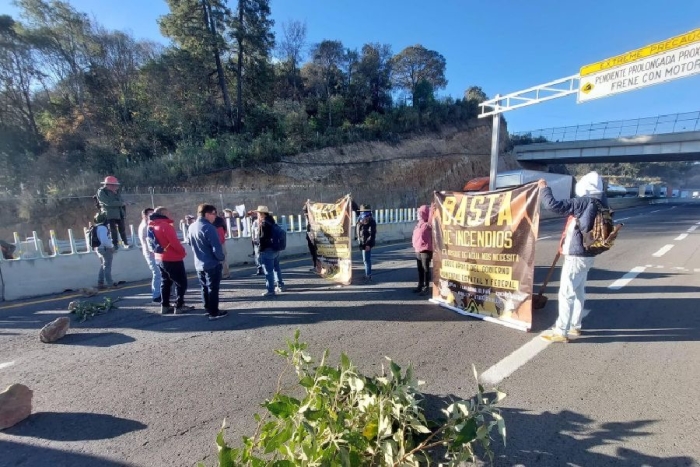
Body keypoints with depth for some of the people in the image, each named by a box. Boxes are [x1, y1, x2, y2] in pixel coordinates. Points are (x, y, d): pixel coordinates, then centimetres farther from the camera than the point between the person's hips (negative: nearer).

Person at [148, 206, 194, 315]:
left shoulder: (152, 226, 9)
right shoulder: (165, 226, -18)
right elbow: (174, 242, -21)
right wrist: (183, 252, -6)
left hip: (160, 258, 9)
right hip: (172, 259, -9)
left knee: (165, 282, 17)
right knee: (181, 282, 0)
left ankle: (165, 306, 21)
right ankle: (179, 306, 2)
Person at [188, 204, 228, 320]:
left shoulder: (191, 227, 5)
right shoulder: (209, 228, -21)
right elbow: (217, 248, -23)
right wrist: (222, 258, -6)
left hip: (199, 264, 8)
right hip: (212, 264, -8)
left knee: (205, 288, 17)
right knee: (213, 288, 2)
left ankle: (208, 309, 28)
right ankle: (214, 312, 9)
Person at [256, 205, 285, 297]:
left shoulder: (263, 223, -16)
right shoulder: (271, 221, 11)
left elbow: (262, 238, -17)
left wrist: (261, 249, -11)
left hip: (267, 250, -9)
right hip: (275, 249, 9)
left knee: (268, 271, -4)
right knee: (276, 268, 19)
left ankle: (270, 290, 0)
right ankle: (280, 286, 29)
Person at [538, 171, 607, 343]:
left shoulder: (584, 202, -18)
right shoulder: (599, 204, 11)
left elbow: (553, 205, -23)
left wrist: (544, 188, -8)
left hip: (576, 256, -10)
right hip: (585, 255, 10)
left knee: (566, 293, -5)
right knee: (579, 292, 17)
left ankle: (561, 331, 0)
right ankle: (575, 326, 29)